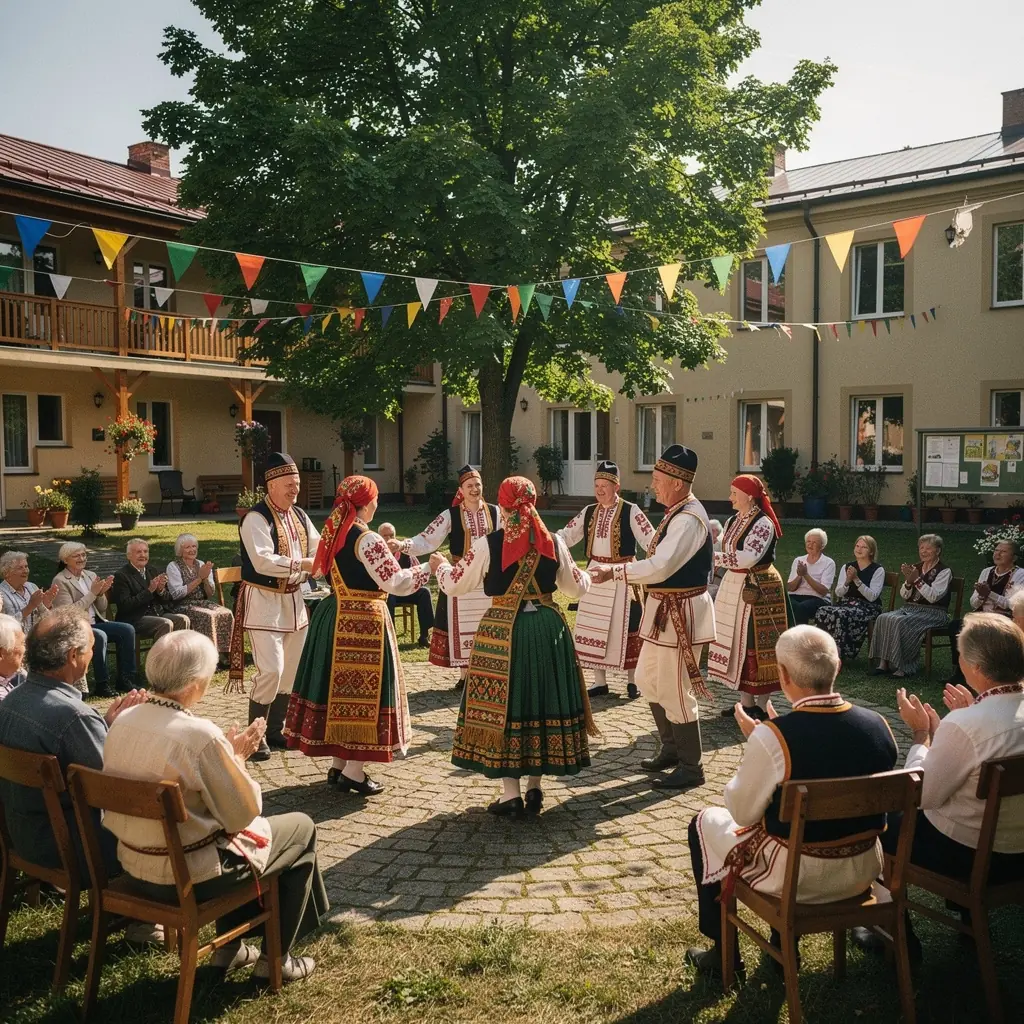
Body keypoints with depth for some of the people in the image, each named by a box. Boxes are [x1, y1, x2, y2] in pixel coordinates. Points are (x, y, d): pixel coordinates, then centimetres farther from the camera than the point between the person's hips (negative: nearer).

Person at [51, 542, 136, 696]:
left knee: (127, 629, -15)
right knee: (100, 636, -34)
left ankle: (125, 680, -9)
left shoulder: (90, 575, 13)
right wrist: (92, 593, -16)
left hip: (95, 623, 7)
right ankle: (102, 684, -23)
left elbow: (102, 609, 15)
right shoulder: (60, 581, -6)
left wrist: (101, 593, -6)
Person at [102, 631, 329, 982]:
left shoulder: (123, 721, -5)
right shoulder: (201, 735, -28)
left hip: (133, 865, 8)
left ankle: (229, 946, 37)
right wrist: (236, 758, -5)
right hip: (188, 877, -7)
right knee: (301, 827, 13)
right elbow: (244, 814, -19)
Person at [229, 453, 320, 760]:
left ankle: (274, 730, 27)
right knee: (271, 670, -13)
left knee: (290, 670, 13)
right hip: (264, 600, -8)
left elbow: (319, 548, 6)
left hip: (293, 599, 8)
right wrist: (303, 564, -30)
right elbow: (263, 561, -27)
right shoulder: (256, 518, -16)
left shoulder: (299, 516, 9)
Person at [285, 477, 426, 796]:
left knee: (339, 686, 14)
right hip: (363, 622, -8)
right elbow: (396, 582, -20)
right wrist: (426, 569, -4)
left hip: (333, 616, 8)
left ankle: (338, 765, 24)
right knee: (362, 690, 0)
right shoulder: (367, 540, -17)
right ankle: (353, 773, 6)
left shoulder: (333, 533, 8)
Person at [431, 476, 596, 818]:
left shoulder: (486, 545, -8)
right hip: (548, 628, 3)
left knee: (502, 705, 6)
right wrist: (588, 575, 36)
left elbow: (454, 585, 2)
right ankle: (534, 788, 22)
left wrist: (440, 565, 24)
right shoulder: (554, 543, 0)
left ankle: (511, 795, 9)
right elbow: (578, 587, 12)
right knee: (543, 701, 14)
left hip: (502, 631, -3)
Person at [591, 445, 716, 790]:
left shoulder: (688, 518, -22)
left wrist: (615, 570, -23)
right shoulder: (677, 513, 10)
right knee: (648, 679, 20)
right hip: (664, 609, 11)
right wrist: (631, 568, 7)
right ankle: (671, 749, 36)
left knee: (674, 691, -1)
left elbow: (660, 567, -28)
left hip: (681, 613, -11)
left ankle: (690, 767, 14)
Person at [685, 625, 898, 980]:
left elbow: (742, 812, -13)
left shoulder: (771, 738, -27)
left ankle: (724, 955, 29)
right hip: (864, 870, 5)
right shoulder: (878, 725, -11)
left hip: (796, 877, -5)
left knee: (705, 823, 19)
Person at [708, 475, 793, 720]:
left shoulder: (763, 524, -16)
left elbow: (748, 558, -26)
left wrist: (715, 557, -24)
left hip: (758, 591, -8)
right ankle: (746, 701, 21)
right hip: (734, 587, 9)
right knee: (738, 643, 11)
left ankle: (762, 705, 8)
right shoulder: (732, 521, 11)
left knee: (756, 645, -2)